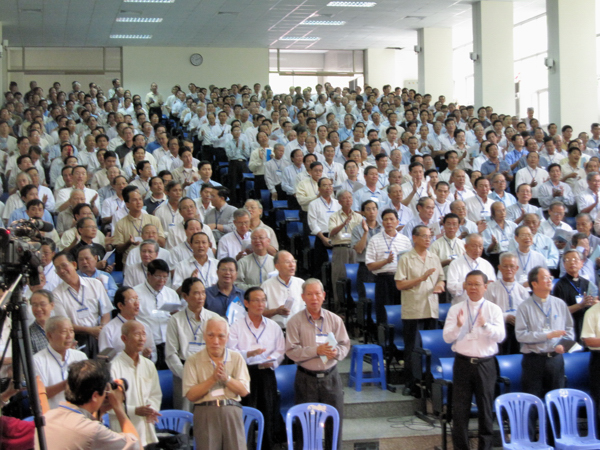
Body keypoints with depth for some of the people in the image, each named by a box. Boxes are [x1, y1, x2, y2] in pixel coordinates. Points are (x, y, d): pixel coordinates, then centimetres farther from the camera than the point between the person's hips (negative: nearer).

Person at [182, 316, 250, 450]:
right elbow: (190, 395, -4)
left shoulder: (236, 358, 11)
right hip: (205, 413, -1)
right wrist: (213, 379, -11)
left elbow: (244, 391, 5)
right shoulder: (193, 361, 5)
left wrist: (226, 378, -10)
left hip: (232, 412, 2)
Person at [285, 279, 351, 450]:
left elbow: (345, 345, 6)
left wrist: (336, 352, -16)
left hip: (331, 376, 2)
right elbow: (291, 351, -10)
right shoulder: (295, 321, -3)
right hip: (306, 379, -2)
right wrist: (316, 350, -18)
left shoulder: (334, 320, 5)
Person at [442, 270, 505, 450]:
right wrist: (458, 326, -22)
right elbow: (447, 337, -4)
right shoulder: (455, 309, 3)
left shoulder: (493, 309, 2)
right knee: (459, 408, 5)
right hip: (463, 362, 0)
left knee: (486, 408, 9)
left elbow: (500, 336, -11)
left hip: (486, 364, 0)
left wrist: (485, 325, -27)